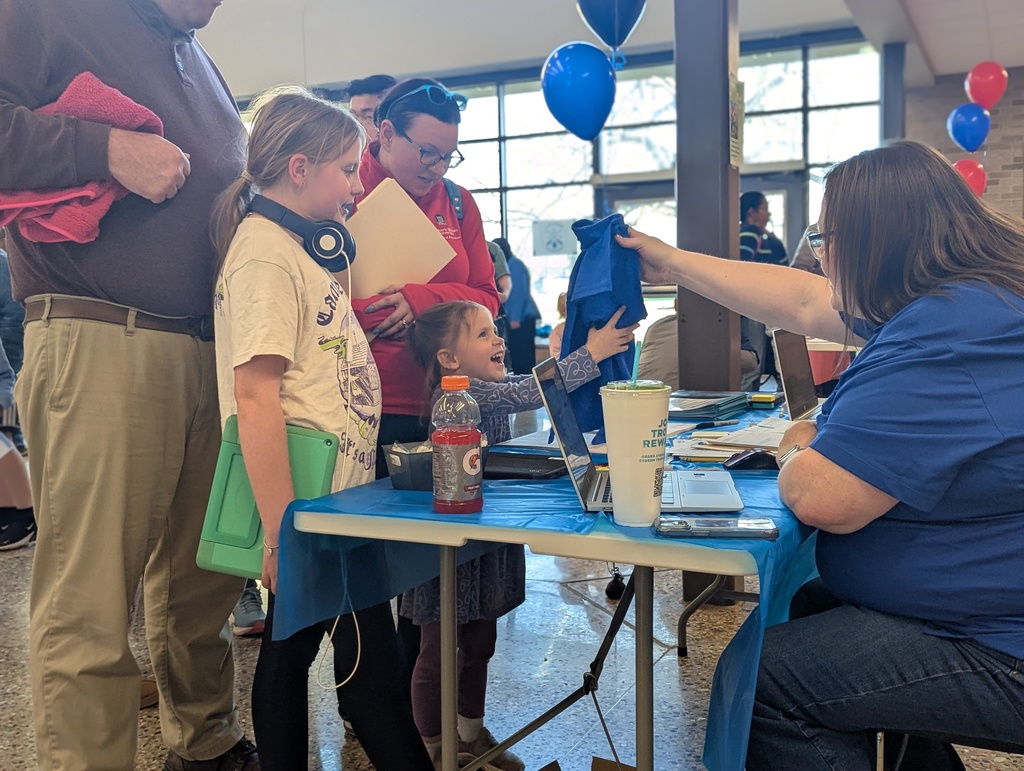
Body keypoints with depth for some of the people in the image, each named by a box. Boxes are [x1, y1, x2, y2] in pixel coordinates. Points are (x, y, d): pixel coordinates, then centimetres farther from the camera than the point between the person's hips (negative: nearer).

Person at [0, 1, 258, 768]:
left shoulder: (202, 65, 26)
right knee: (90, 608, -5)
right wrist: (105, 149, -16)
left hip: (209, 351, 8)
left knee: (205, 580, 15)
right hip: (98, 348, -7)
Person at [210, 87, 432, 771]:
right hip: (306, 499, -9)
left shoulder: (299, 245, 15)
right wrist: (282, 533, -23)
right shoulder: (264, 252, -13)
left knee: (294, 644, 15)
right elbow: (255, 395, -21)